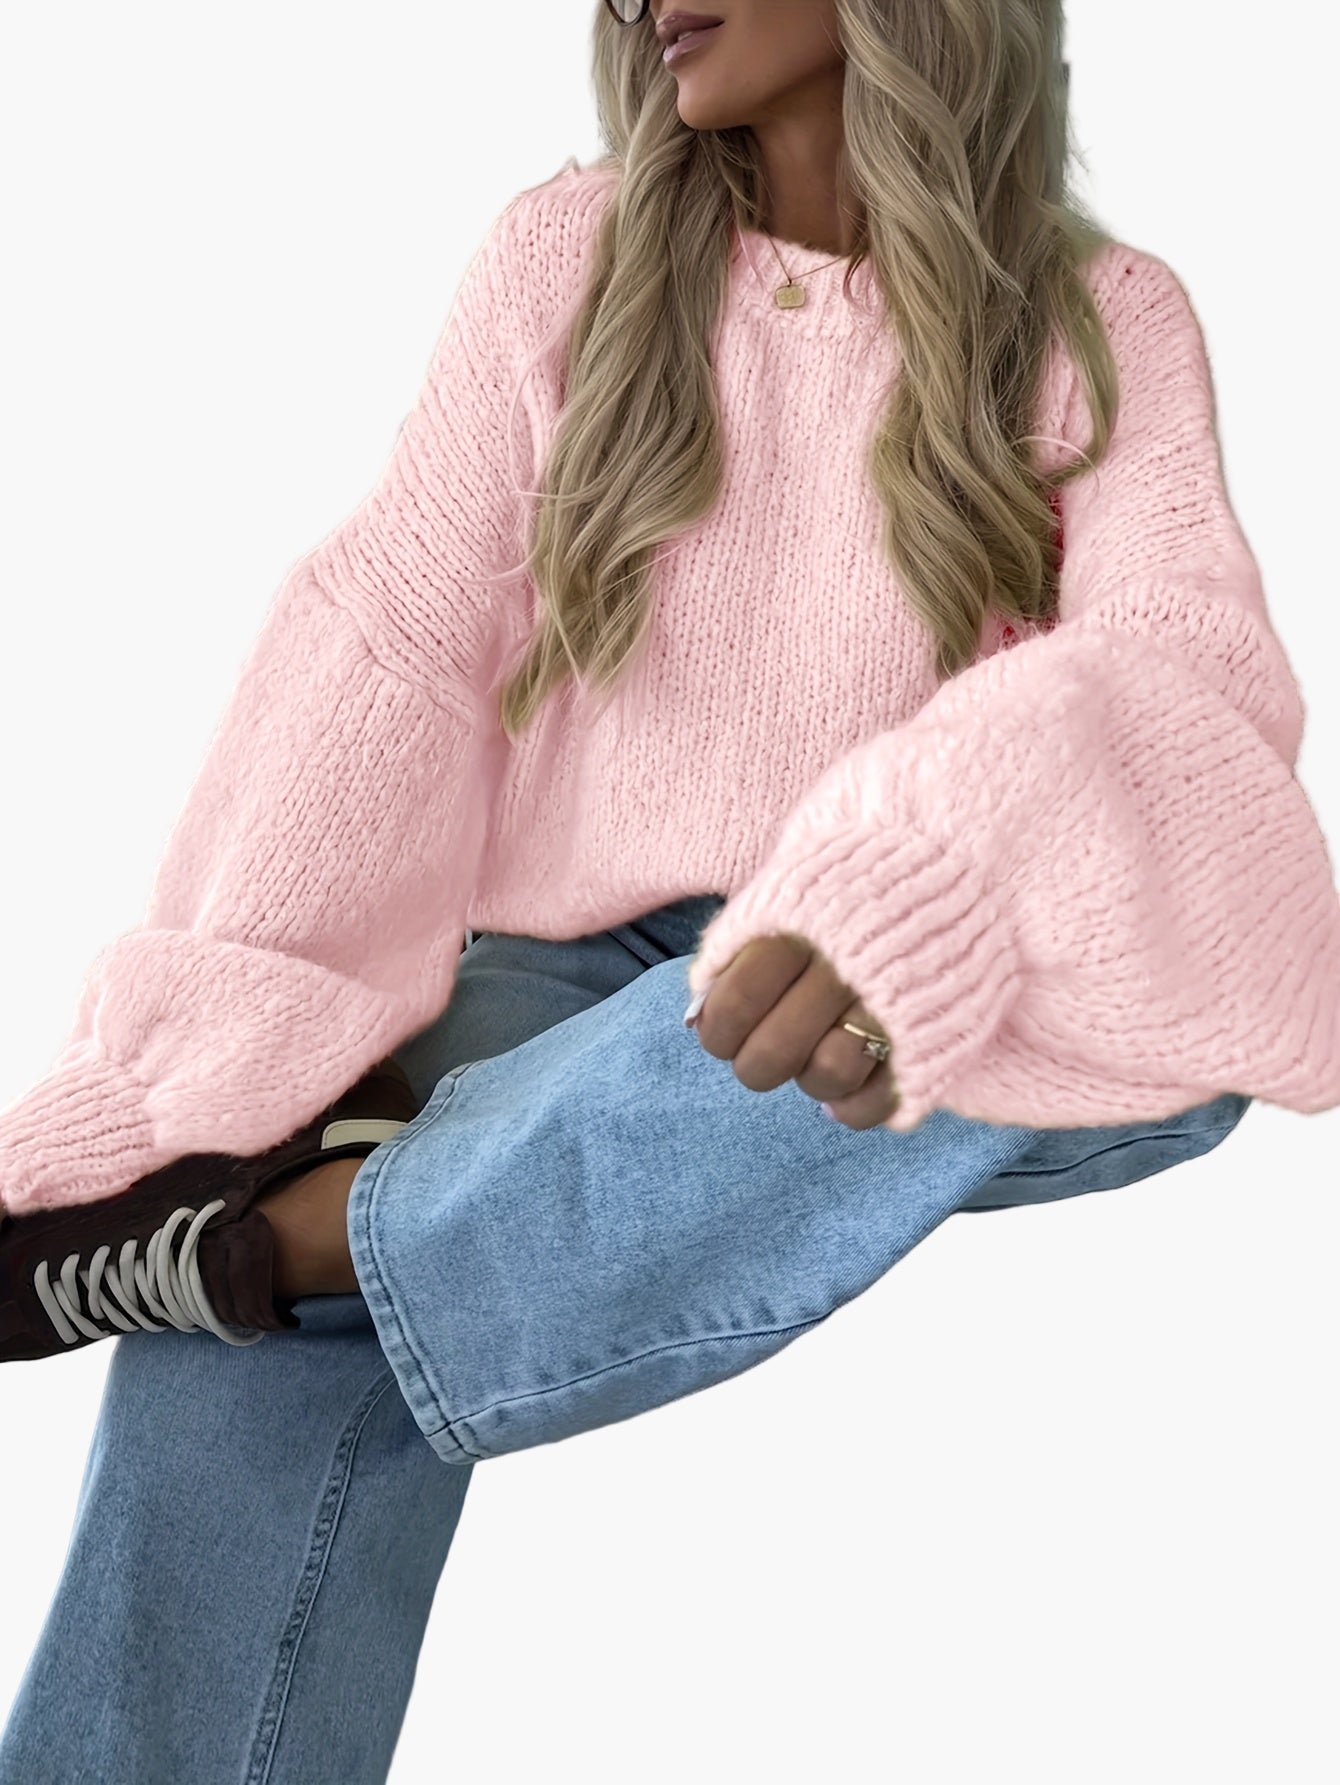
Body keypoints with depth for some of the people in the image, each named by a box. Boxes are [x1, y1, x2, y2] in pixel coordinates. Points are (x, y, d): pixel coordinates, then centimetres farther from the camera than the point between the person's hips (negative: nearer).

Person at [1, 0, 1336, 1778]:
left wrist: (927, 863, -37)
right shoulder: (566, 255, 7)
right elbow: (393, 649, -3)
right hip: (562, 967, 1)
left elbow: (1194, 654, -14)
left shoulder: (1108, 321, 4)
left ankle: (258, 1237, -29)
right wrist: (230, 1053, -19)